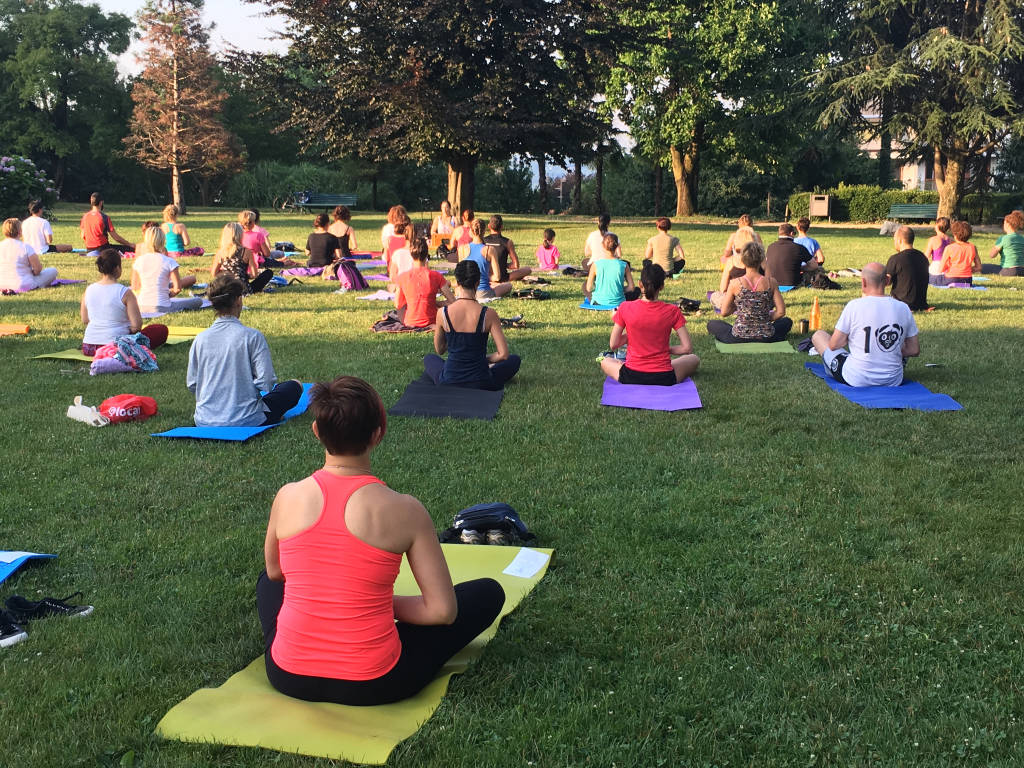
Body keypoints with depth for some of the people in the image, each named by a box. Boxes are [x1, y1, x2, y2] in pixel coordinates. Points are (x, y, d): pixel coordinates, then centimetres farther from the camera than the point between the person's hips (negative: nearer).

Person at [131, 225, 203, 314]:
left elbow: (134, 288, 6)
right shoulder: (169, 262, -10)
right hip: (161, 308, -6)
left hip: (141, 306, 6)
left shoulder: (138, 261, 1)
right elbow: (178, 288, -10)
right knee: (198, 301, 5)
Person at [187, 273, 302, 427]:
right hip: (244, 420, -6)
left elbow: (191, 385, 4)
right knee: (294, 386, 15)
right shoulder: (252, 336, -13)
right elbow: (266, 383, -15)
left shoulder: (200, 339, -1)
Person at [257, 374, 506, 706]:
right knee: (488, 592, 12)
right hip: (369, 686, -5)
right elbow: (443, 612, -12)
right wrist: (384, 602, 4)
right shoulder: (404, 510, -16)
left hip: (288, 677, 5)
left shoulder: (288, 497, -7)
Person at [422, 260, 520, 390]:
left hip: (449, 382, 2)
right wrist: (485, 359, 8)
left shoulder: (443, 312, -10)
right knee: (515, 359, 26)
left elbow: (439, 350, 5)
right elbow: (503, 354, -13)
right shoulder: (488, 314, -15)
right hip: (480, 384, -2)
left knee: (429, 359, 36)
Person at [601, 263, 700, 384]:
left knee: (605, 362, 33)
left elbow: (613, 345, -3)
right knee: (694, 359, 27)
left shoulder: (625, 308, -10)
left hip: (631, 377, 2)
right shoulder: (672, 311, -11)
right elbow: (687, 348, -9)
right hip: (664, 378, -2)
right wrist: (666, 349, 7)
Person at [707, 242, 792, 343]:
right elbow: (781, 312, -5)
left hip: (738, 338, -2)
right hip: (766, 338, 2)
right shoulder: (771, 283, -7)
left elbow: (724, 313, -5)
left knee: (711, 324, 26)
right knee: (787, 321, 34)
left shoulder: (735, 283, -10)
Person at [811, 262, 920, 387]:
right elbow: (914, 351, 3)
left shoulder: (855, 306, -15)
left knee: (818, 335, 19)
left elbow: (833, 346, -9)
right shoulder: (903, 308, -4)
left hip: (857, 380, -4)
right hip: (894, 381, 4)